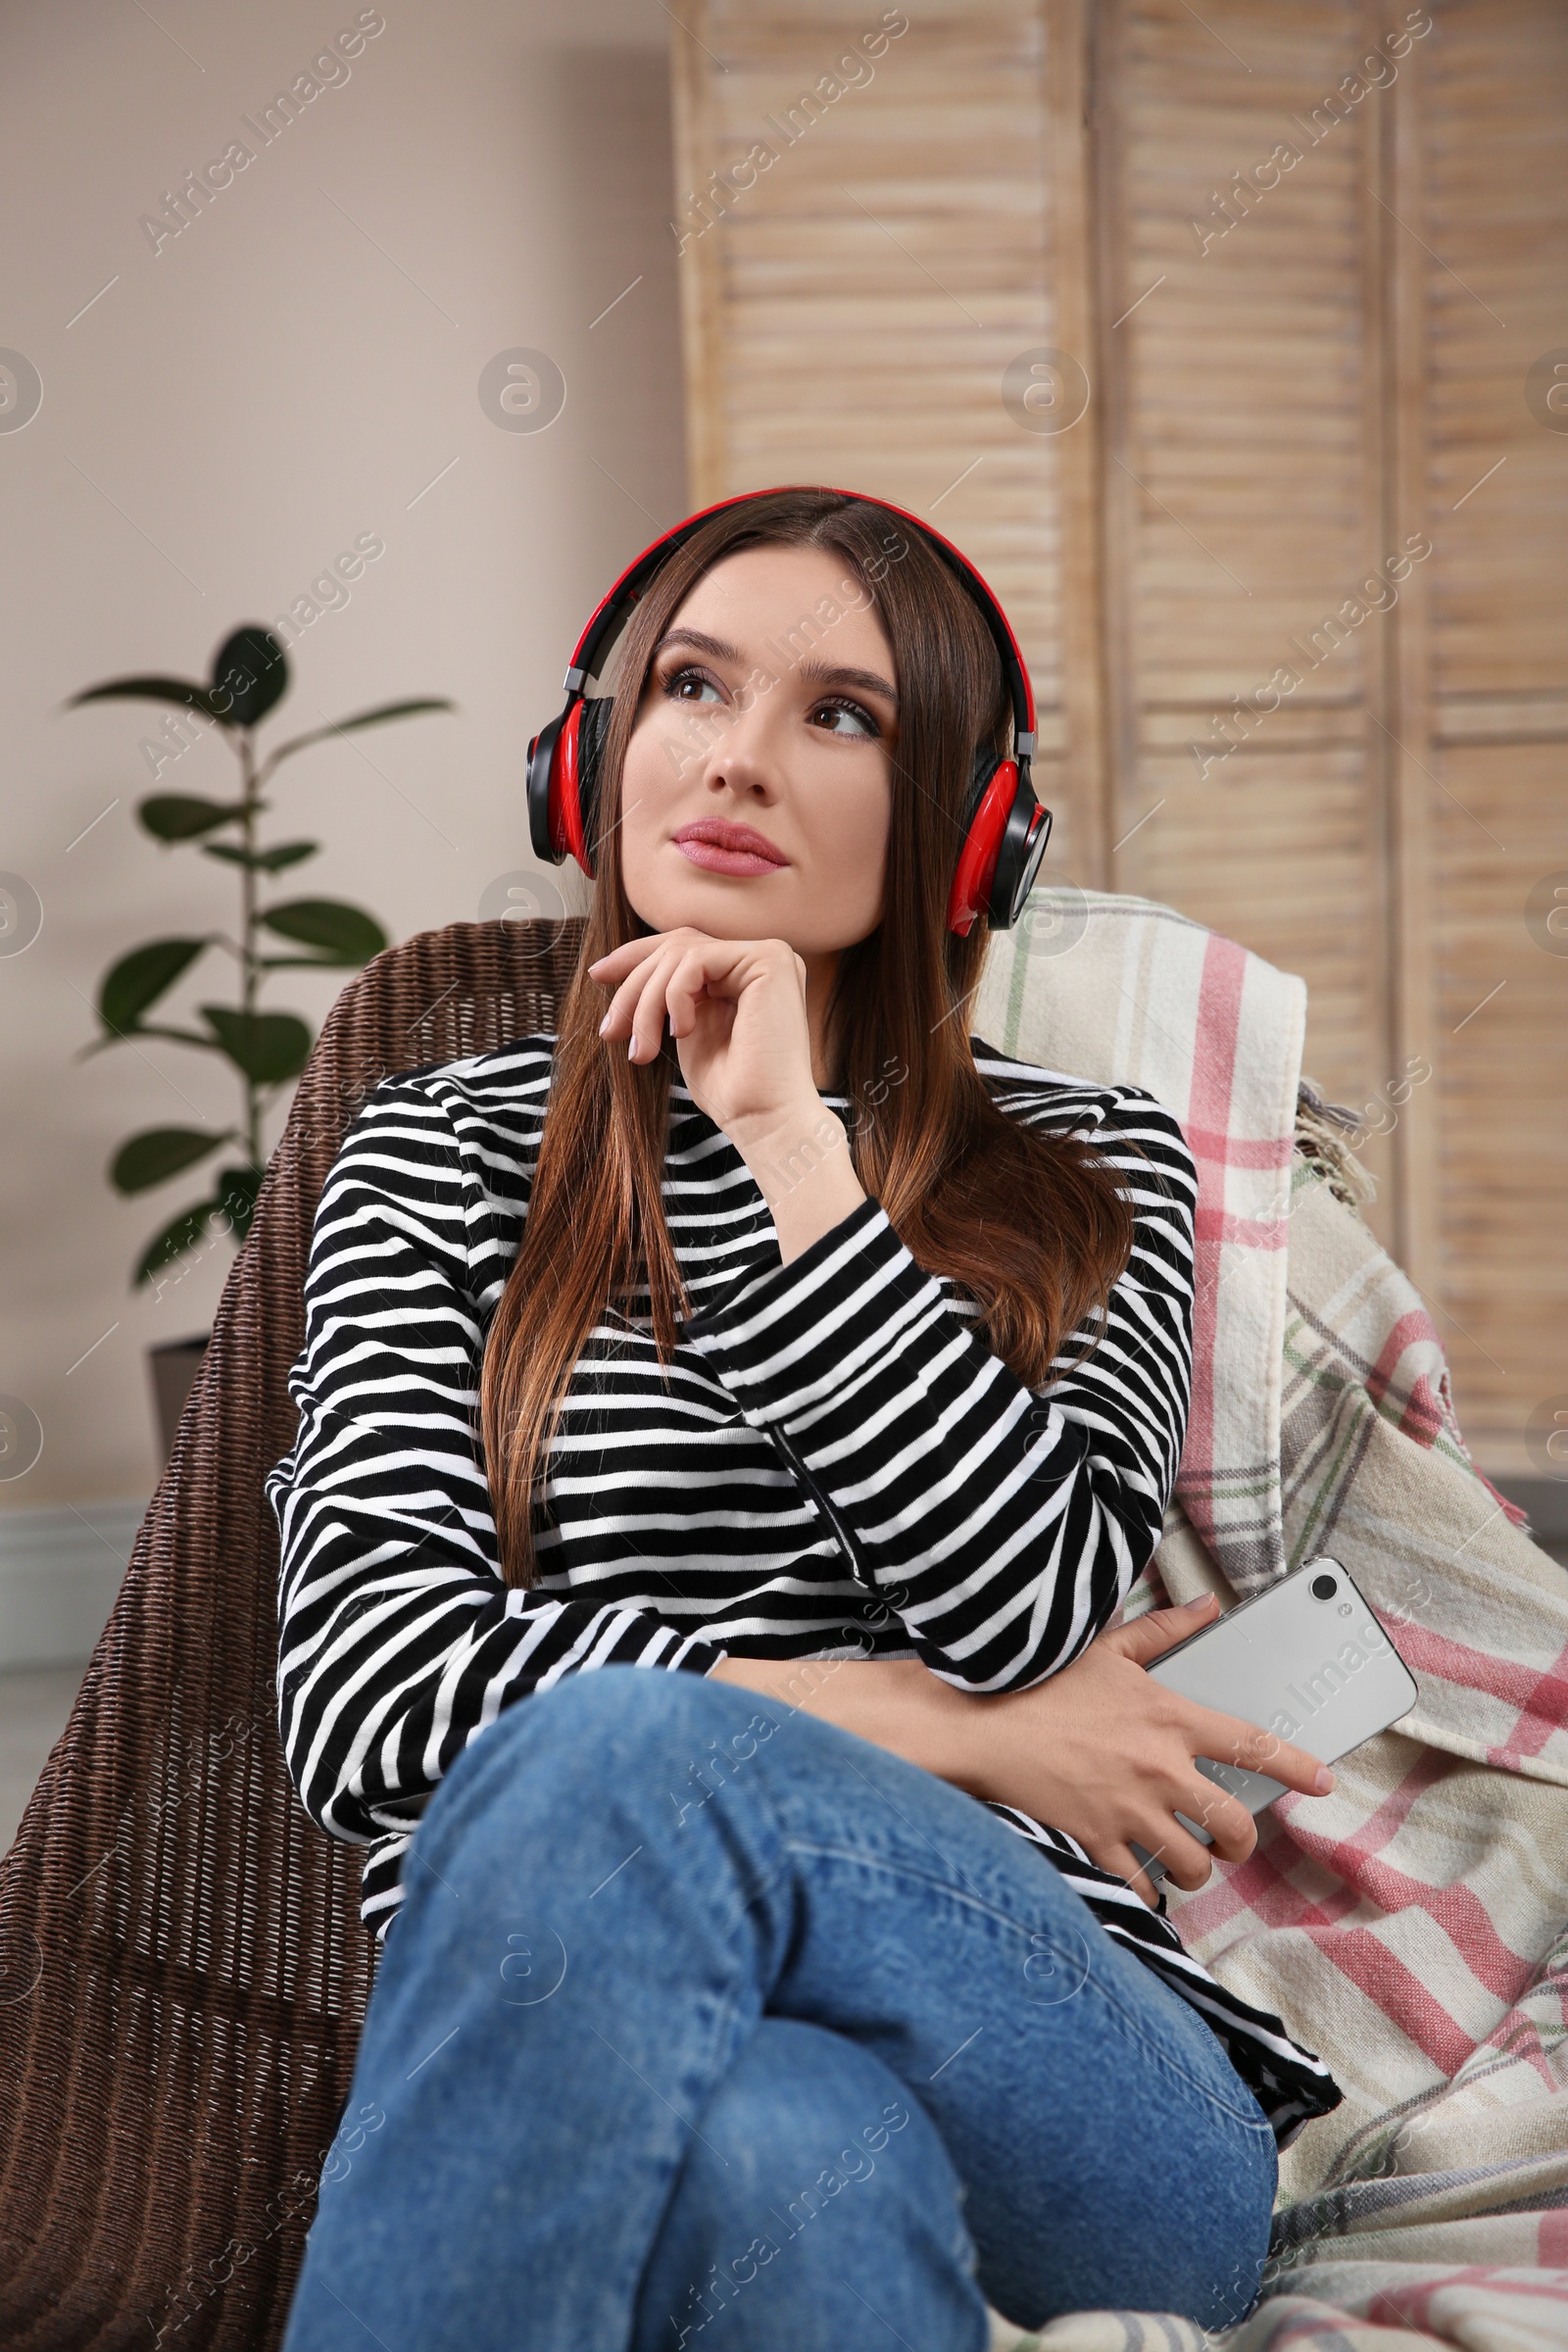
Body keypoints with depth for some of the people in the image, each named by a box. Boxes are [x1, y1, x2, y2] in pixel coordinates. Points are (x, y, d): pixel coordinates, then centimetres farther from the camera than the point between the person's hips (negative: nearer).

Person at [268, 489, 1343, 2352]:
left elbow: (1029, 1614, -5)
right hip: (594, 2067, 0)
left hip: (1079, 2090, 1)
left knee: (616, 1762, -33)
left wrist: (791, 1138, -6)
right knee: (796, 2158, -40)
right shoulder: (437, 1158, 14)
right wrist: (923, 1732, -5)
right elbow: (360, 1692, -1)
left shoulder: (1089, 1170, 15)